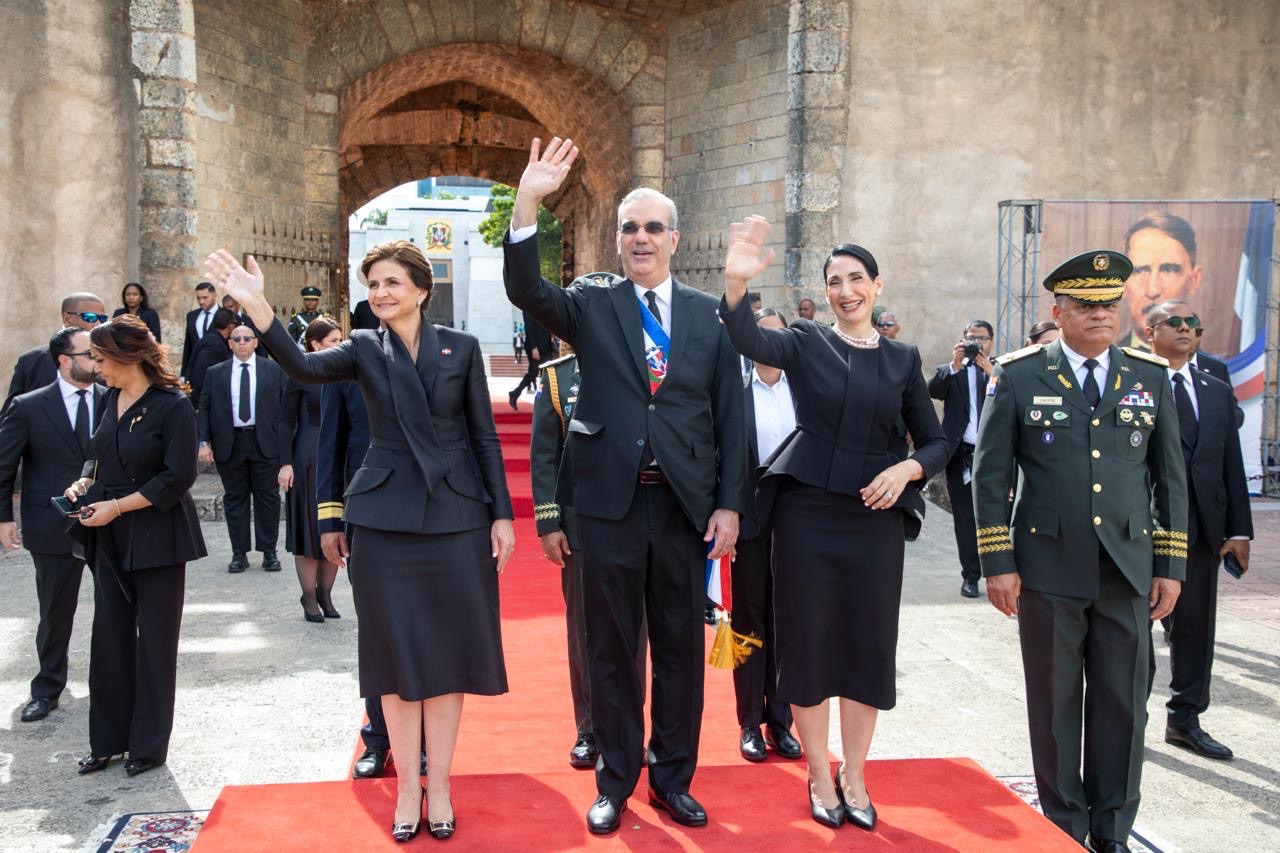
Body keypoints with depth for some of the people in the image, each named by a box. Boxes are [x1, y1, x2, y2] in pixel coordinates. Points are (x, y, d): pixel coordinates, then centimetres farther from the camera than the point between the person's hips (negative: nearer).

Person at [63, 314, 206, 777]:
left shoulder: (172, 406, -14)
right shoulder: (110, 399, 6)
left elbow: (178, 477, -17)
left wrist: (118, 506, -17)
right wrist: (84, 482, -2)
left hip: (156, 536, -6)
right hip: (111, 537, 6)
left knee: (155, 640, 5)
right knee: (109, 636, 11)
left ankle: (150, 744, 18)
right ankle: (108, 740, 24)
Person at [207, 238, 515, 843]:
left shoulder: (461, 347, 3)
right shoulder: (364, 350, 3)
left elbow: (484, 436, 4)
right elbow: (304, 368, -18)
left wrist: (501, 514, 0)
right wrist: (257, 309, -33)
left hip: (456, 517, 0)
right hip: (385, 520, 1)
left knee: (446, 650, 6)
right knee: (397, 652, 6)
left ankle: (438, 786, 18)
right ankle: (407, 784, 19)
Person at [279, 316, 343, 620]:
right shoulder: (300, 374, -5)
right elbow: (287, 421, -5)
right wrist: (286, 463, -11)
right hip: (309, 458, -4)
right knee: (310, 527, 2)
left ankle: (325, 594, 19)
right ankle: (309, 597, 12)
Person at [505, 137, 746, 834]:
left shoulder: (708, 315, 5)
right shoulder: (591, 308, 4)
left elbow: (730, 415, 4)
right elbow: (524, 290, -15)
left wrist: (729, 504, -1)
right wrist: (527, 203, -27)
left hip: (686, 504, 1)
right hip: (611, 501, -1)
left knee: (681, 647, 11)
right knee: (612, 647, 10)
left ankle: (673, 778, 28)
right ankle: (615, 783, 25)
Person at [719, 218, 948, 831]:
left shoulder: (902, 359, 7)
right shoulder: (805, 343, 0)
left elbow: (936, 442, 10)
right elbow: (748, 340, -20)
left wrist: (907, 469, -11)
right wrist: (736, 283, -38)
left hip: (875, 517, 2)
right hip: (806, 511, -2)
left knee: (869, 644, 8)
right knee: (808, 641, 5)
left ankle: (854, 776, 25)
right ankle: (819, 776, 21)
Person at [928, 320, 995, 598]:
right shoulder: (950, 371, 12)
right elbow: (933, 390, -7)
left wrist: (990, 371, -17)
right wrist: (954, 365, -18)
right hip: (960, 454, 1)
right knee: (965, 518, 3)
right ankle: (970, 575, 10)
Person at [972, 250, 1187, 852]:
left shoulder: (1150, 377, 7)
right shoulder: (1019, 376, -1)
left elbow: (1171, 477, 10)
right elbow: (991, 474, -1)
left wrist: (1171, 564, 5)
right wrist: (997, 562, -5)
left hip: (1128, 570, 2)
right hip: (1049, 570, -2)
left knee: (1123, 703, 8)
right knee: (1054, 702, 9)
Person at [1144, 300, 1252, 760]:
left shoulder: (1218, 392, 13)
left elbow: (1233, 466, 11)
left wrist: (1239, 530, 6)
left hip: (1203, 530, 5)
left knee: (1195, 627, 11)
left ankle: (1185, 720, 23)